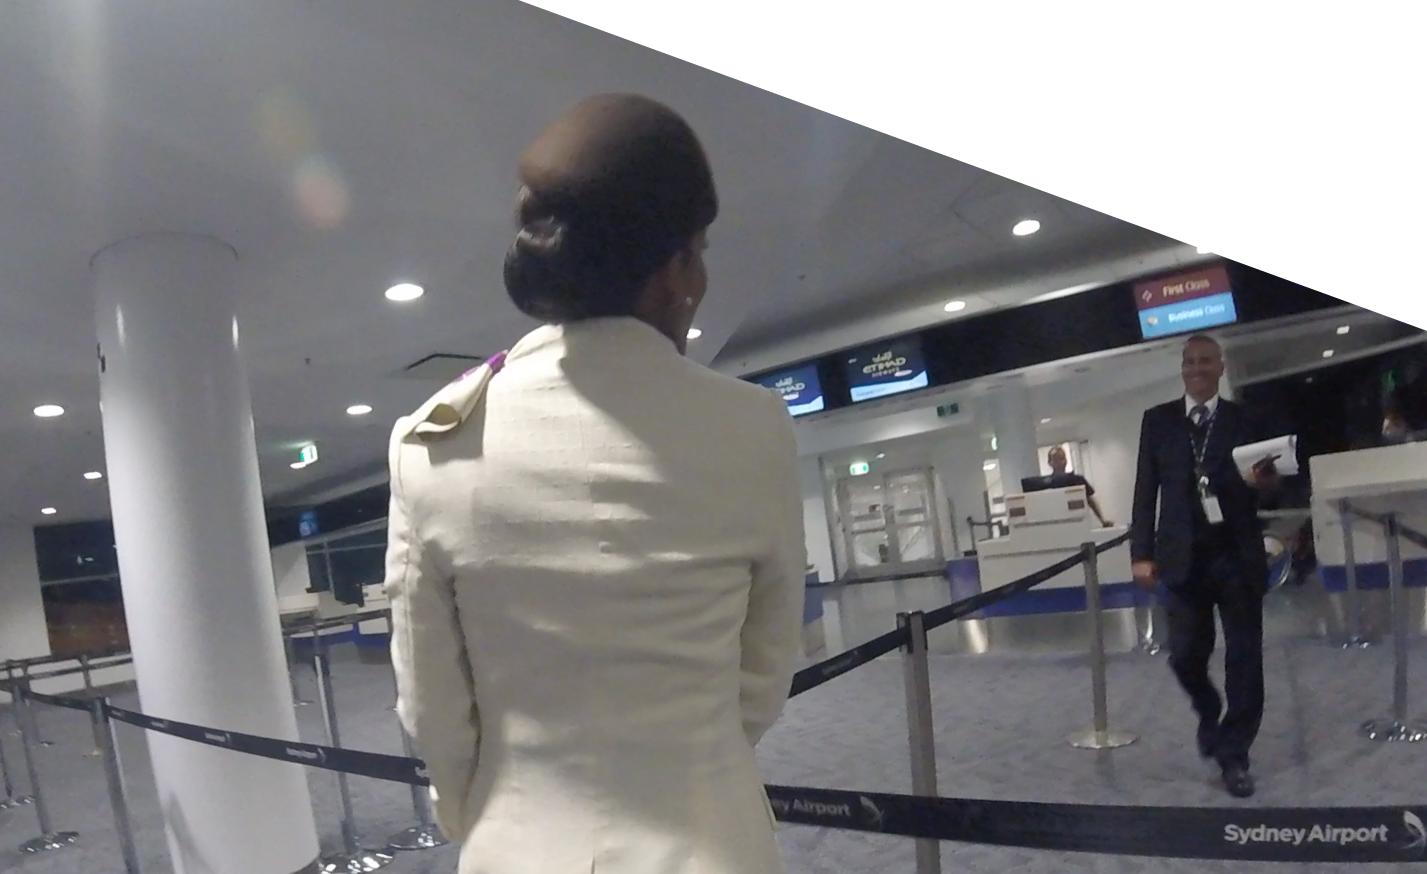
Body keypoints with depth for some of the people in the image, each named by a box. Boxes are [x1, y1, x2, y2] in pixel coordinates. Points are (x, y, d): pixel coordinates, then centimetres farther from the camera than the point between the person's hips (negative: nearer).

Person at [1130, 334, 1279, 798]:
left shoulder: (1246, 420, 5)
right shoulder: (1158, 420, 5)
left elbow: (1265, 486, 3)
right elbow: (1145, 490, 3)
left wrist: (1264, 483, -22)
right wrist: (1142, 553, -3)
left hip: (1238, 555, 0)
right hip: (1184, 557, 1)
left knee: (1244, 658, 4)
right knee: (1185, 654, 4)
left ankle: (1234, 755, 18)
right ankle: (1208, 714, 36)